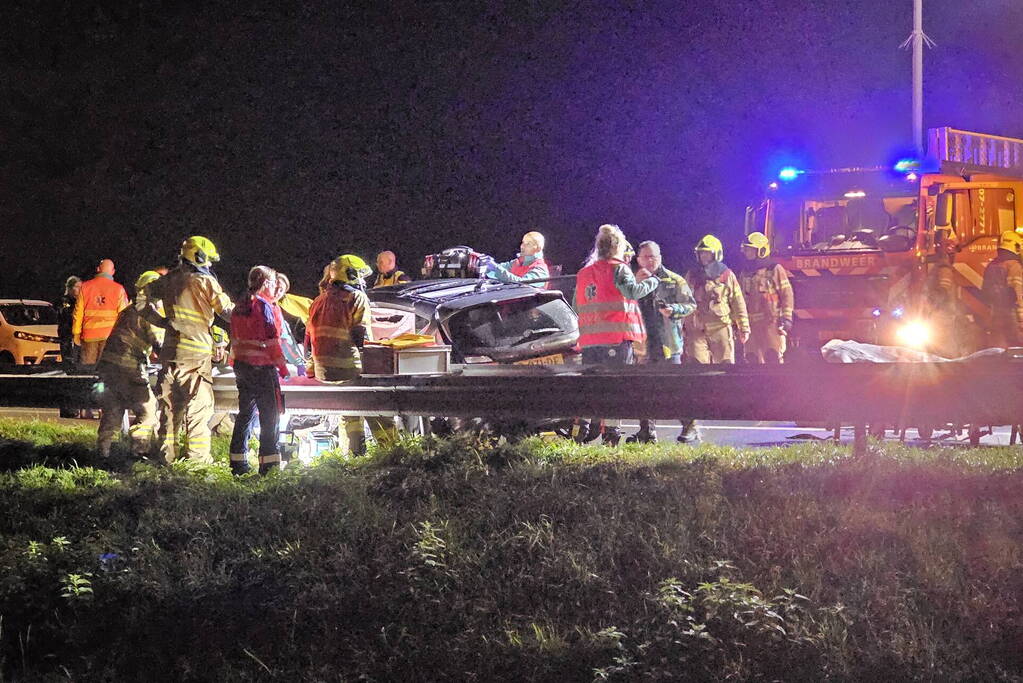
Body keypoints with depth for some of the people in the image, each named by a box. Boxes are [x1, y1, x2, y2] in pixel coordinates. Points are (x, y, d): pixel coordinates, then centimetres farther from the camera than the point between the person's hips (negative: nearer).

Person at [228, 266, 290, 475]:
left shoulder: (240, 306, 13)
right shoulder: (265, 306, -12)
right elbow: (272, 340, -15)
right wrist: (283, 367, -10)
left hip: (241, 365, 8)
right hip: (262, 367, -8)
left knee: (245, 413, 14)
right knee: (270, 417, -4)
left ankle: (238, 464, 15)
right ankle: (269, 464, -6)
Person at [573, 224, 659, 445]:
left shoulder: (584, 273, 18)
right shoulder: (618, 269, -2)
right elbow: (632, 291, -18)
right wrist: (653, 281, -3)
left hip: (589, 340, 6)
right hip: (616, 338, -6)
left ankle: (582, 428, 5)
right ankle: (610, 434, -6)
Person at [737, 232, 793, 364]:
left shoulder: (775, 270, 1)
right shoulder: (744, 274, 18)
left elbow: (786, 294, -2)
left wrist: (787, 318, -10)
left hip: (772, 322, -6)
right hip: (751, 324, 6)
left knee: (773, 358, -11)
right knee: (752, 359, 3)